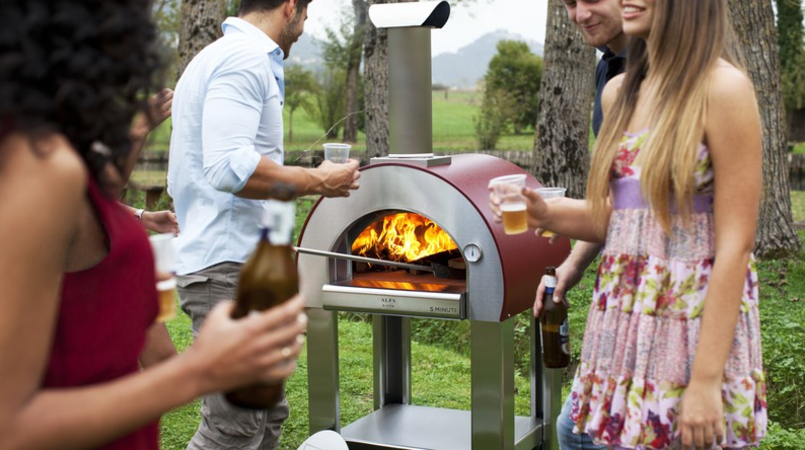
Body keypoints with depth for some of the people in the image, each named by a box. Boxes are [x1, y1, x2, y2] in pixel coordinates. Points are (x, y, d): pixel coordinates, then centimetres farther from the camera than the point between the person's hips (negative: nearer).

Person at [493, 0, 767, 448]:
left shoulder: (723, 87, -12)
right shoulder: (619, 92, 9)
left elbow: (735, 243, -15)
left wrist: (707, 379, -18)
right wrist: (544, 213, -2)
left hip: (696, 328, -6)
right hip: (623, 324, 6)